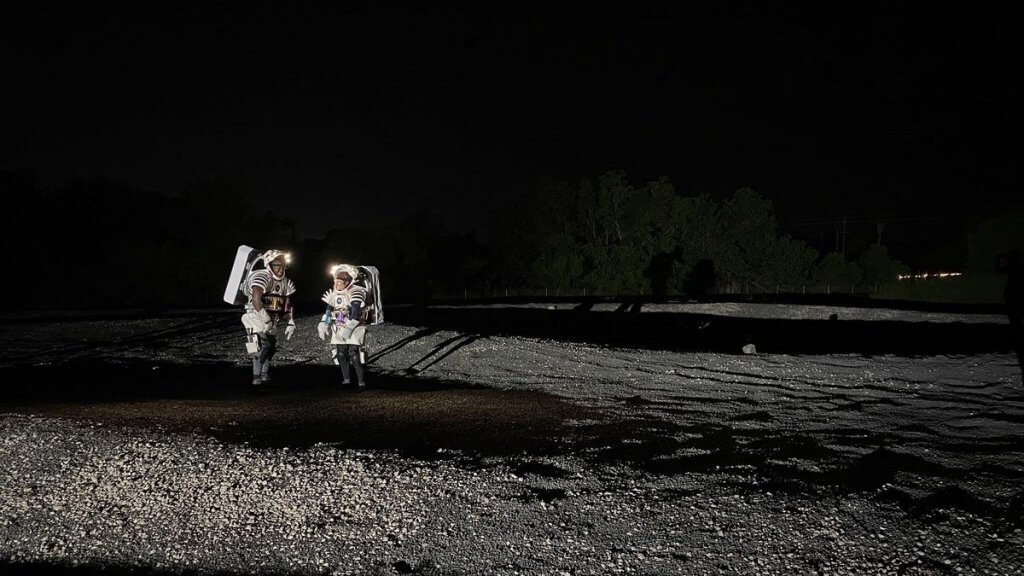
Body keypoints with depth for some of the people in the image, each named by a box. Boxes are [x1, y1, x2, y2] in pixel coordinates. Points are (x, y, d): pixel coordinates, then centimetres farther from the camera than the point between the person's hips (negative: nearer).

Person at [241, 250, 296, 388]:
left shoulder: (286, 283, 5)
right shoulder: (263, 277, -20)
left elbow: (288, 306, 14)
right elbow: (256, 299, -34)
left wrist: (290, 324, 7)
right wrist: (265, 318, -33)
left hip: (272, 320, 8)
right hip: (257, 318, -8)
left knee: (271, 347, 13)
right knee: (262, 346, -17)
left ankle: (265, 376, 30)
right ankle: (257, 378, -12)